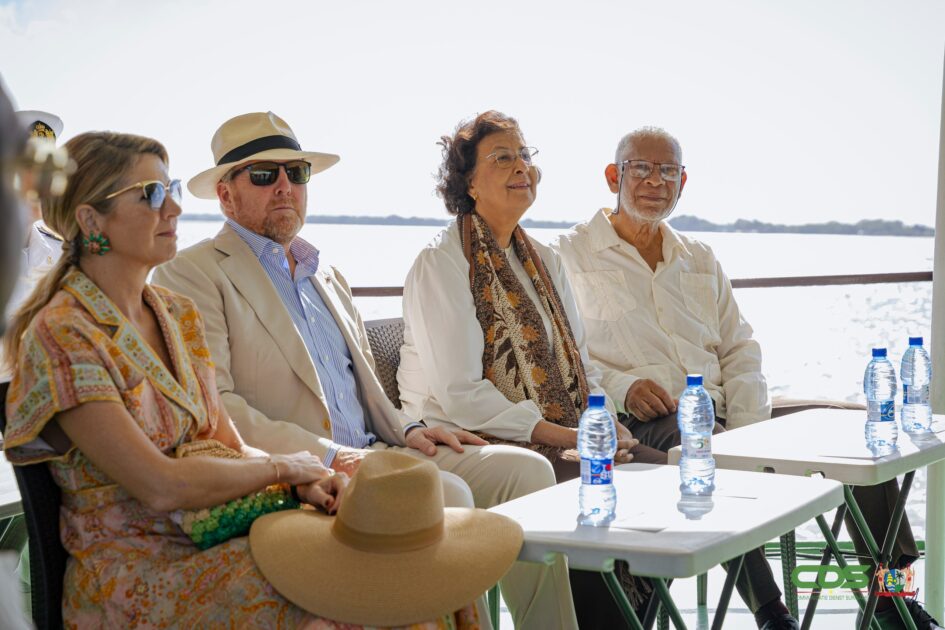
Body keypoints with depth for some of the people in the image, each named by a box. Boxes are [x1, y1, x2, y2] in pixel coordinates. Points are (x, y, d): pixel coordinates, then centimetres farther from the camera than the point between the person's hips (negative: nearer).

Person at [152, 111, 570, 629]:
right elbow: (211, 407, -13)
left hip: (372, 454, 8)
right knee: (445, 496, -29)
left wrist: (405, 431, 7)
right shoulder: (193, 275, -2)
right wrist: (329, 456, -20)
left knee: (524, 469, -9)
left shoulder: (327, 276, 24)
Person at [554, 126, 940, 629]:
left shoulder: (699, 259, 23)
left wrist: (748, 429, -1)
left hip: (723, 414, 6)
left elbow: (739, 352, 17)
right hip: (645, 422, -6)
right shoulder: (570, 256, 6)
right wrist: (621, 387, -20)